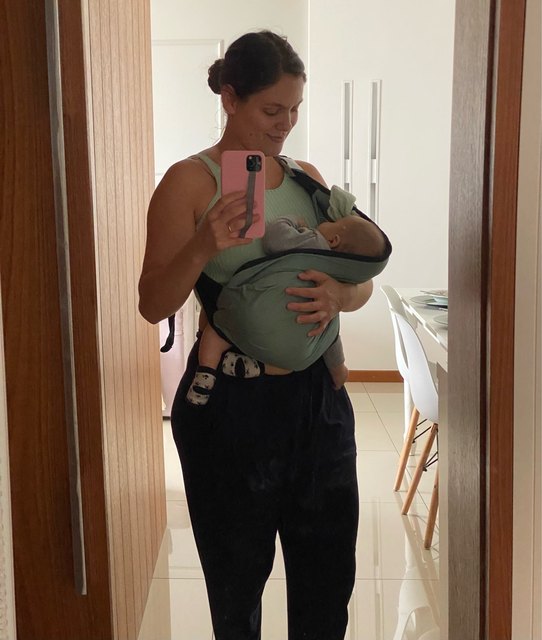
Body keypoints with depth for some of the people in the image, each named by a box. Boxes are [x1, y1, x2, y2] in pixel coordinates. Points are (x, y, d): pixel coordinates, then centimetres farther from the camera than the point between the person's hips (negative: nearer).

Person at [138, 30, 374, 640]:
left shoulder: (306, 176, 8)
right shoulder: (190, 181, -7)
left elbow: (362, 280, 9)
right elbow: (153, 304, -11)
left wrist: (339, 293, -14)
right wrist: (202, 248, -29)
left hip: (317, 393, 5)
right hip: (230, 404, -4)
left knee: (329, 573, 15)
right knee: (238, 575, 13)